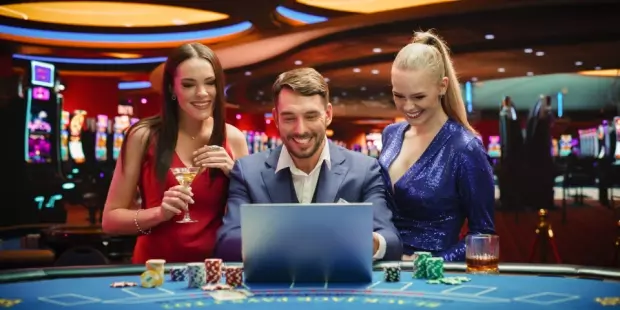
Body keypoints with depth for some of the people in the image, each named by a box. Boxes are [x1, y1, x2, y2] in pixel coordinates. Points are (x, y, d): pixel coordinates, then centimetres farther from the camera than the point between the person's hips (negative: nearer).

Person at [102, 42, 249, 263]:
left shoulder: (233, 138, 2)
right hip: (156, 267, -1)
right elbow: (110, 220, -1)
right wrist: (159, 213, -17)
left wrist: (233, 172, -7)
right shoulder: (144, 136, -4)